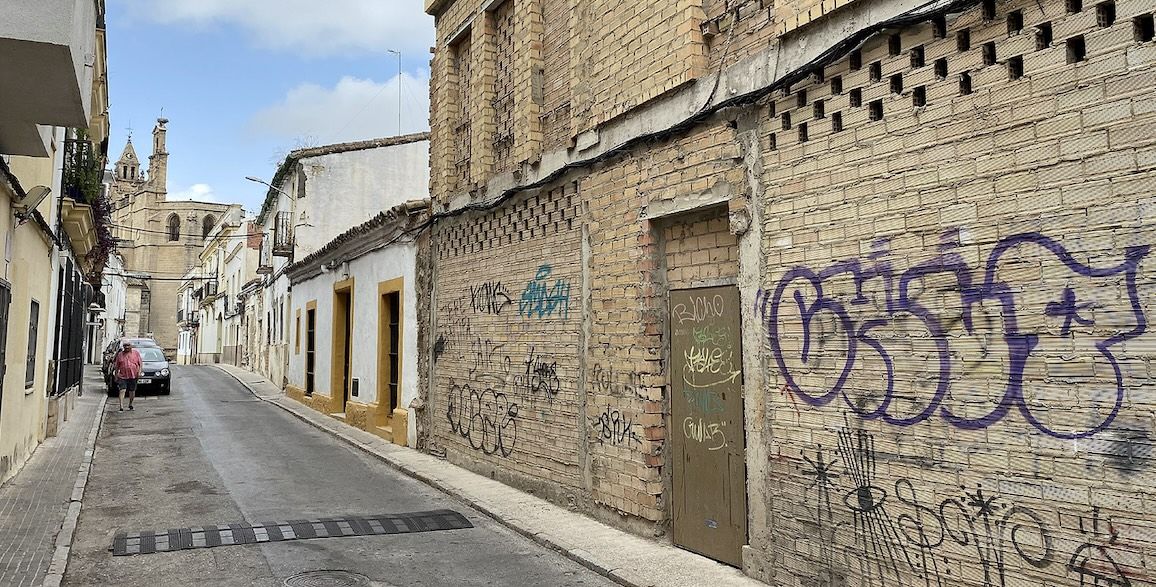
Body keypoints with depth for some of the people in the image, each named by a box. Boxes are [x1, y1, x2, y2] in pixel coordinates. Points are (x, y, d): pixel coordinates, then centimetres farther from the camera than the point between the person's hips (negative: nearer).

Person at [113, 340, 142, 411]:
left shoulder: (136, 353, 5)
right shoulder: (120, 354, 7)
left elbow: (140, 363, 5)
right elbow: (116, 366, 12)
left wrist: (139, 372, -7)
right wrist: (116, 375, 9)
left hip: (133, 376, 0)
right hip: (122, 376, 0)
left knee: (132, 391, 10)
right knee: (122, 390, -12)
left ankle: (130, 405, 28)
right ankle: (121, 407, -17)